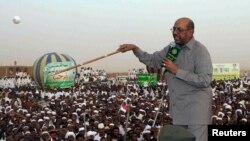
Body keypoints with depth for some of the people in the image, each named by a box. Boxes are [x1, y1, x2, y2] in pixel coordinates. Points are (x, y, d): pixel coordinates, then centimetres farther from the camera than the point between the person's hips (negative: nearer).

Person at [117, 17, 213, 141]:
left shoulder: (200, 51, -15)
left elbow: (205, 80, -23)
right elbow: (152, 60, 14)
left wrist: (177, 71, -23)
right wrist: (135, 49, -1)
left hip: (196, 107, -7)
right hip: (178, 107, 7)